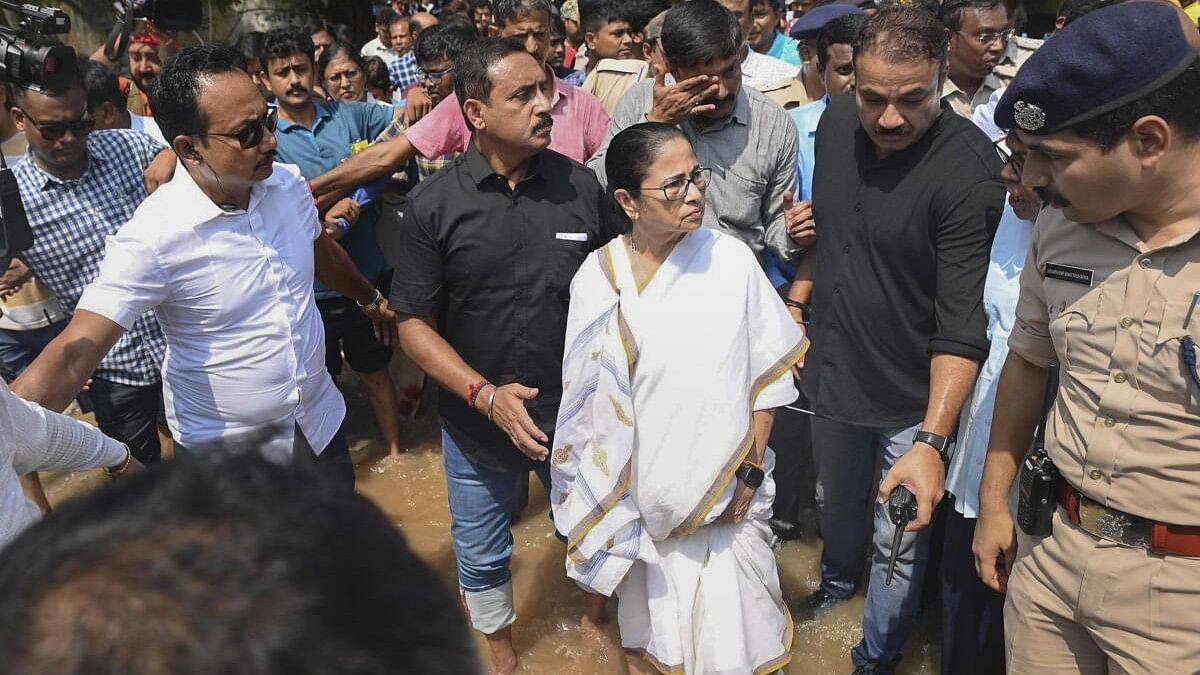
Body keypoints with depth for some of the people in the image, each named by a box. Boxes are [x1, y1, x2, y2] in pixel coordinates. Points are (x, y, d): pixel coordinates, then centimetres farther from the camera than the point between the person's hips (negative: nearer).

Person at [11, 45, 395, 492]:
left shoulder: (288, 184, -8)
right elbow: (74, 356, -29)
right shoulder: (153, 236, -25)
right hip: (224, 457, -5)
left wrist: (370, 298, 29)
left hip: (321, 423, 5)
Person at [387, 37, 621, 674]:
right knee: (481, 556, 19)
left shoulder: (580, 185, -8)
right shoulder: (433, 204, -12)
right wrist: (485, 395, -20)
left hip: (577, 413, 1)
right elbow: (414, 322, -9)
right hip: (476, 419, 0)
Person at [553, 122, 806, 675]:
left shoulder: (732, 261, -13)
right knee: (650, 615, 21)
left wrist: (752, 472, -4)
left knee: (728, 626, 11)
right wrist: (596, 494, 5)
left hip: (724, 489, -1)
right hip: (642, 493, 1)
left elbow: (767, 377, -4)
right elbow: (583, 396, 0)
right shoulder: (598, 277, -10)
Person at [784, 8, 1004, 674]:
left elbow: (962, 322, -29)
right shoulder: (836, 122, -8)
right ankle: (837, 579, 59)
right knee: (835, 501, 29)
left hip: (916, 395, -5)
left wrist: (932, 440, -36)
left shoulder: (968, 171, -26)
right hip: (833, 370, 5)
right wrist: (795, 307, 10)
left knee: (901, 538, 14)